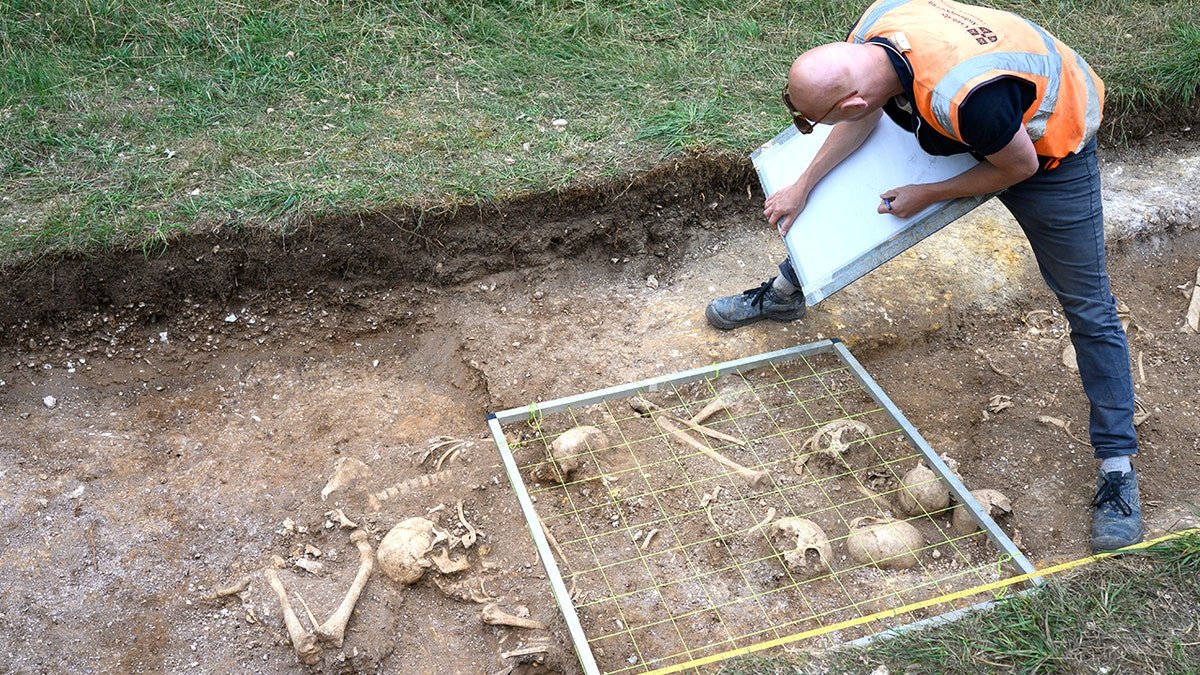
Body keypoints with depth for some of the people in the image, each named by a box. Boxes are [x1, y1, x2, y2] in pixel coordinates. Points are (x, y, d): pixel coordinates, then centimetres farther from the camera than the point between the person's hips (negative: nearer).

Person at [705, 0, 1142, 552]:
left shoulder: (964, 99, -46)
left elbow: (1019, 166, -25)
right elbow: (864, 118, -2)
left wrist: (928, 196, -17)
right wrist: (802, 186, 0)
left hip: (1047, 147, -6)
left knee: (1089, 310, -1)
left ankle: (1117, 465, 10)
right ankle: (786, 293, 38)